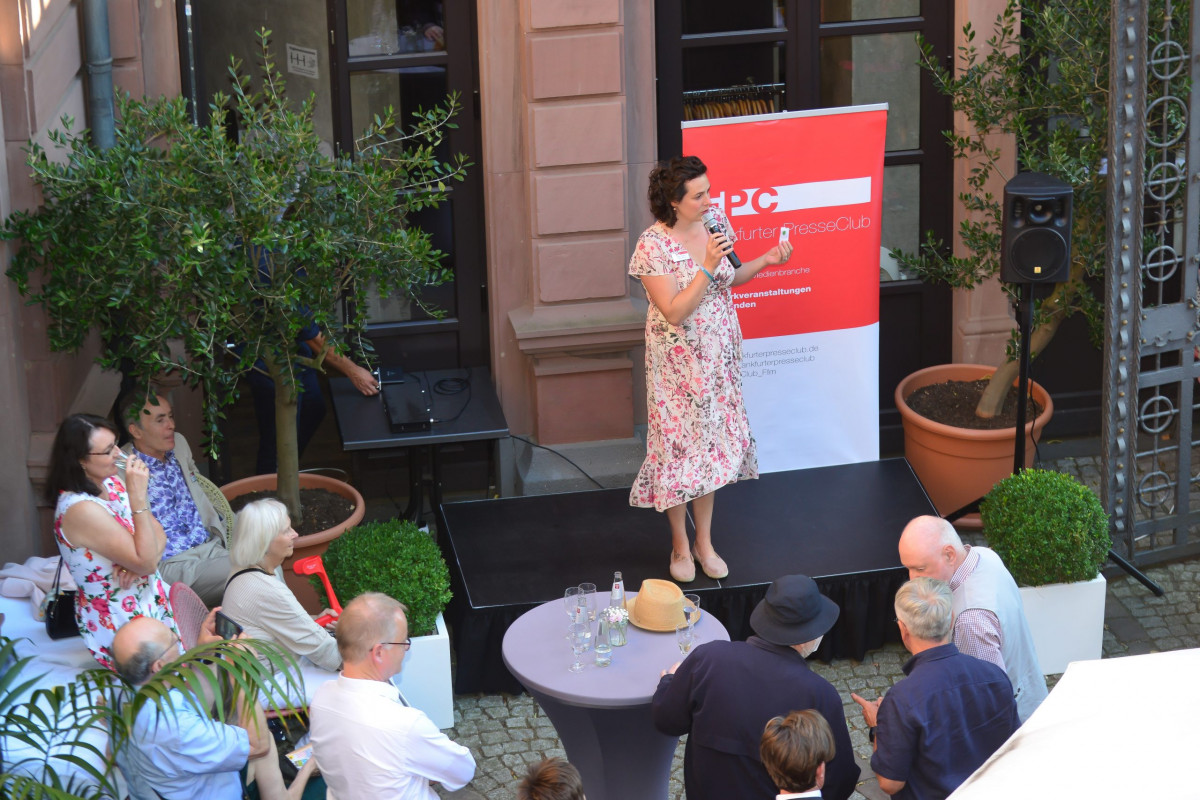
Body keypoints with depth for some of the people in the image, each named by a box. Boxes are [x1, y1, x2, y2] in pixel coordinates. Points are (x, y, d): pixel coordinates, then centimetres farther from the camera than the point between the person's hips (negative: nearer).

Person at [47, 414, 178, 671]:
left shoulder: (112, 483, 1)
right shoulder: (81, 510, -27)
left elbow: (158, 535, 3)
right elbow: (146, 561, -25)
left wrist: (140, 565, -19)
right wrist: (138, 497, -30)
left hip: (151, 601, 9)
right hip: (121, 627, -9)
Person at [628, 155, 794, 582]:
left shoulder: (714, 222, -2)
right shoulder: (653, 246, -22)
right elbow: (675, 313, -25)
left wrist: (765, 260, -2)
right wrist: (707, 267, -31)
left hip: (719, 356, 6)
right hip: (679, 362, -6)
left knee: (712, 440, 13)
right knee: (680, 444, 5)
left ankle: (704, 541, 27)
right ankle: (680, 545, 23)